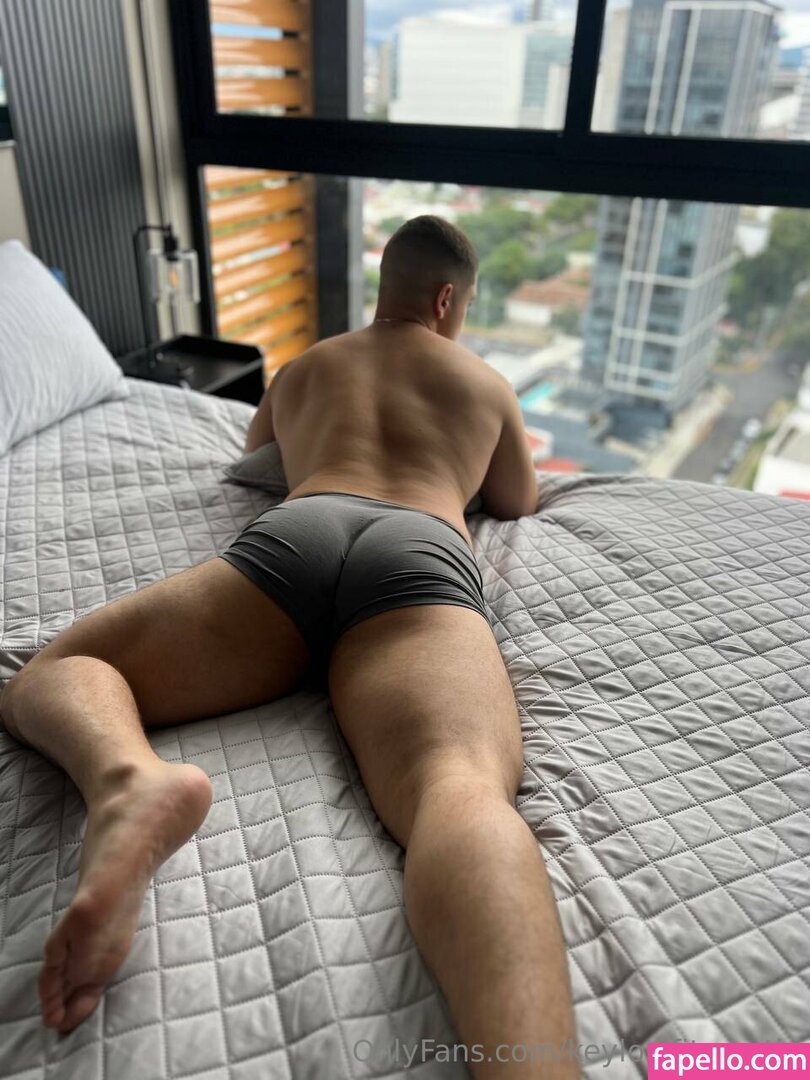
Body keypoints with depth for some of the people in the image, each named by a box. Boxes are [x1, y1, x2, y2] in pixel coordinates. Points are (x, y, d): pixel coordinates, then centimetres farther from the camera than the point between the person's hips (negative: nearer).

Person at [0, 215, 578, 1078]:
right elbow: (518, 506, 44)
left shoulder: (301, 371, 39)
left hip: (292, 532, 2)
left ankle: (127, 778, -25)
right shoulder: (488, 382, 34)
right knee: (463, 789, -26)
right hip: (422, 554, 0)